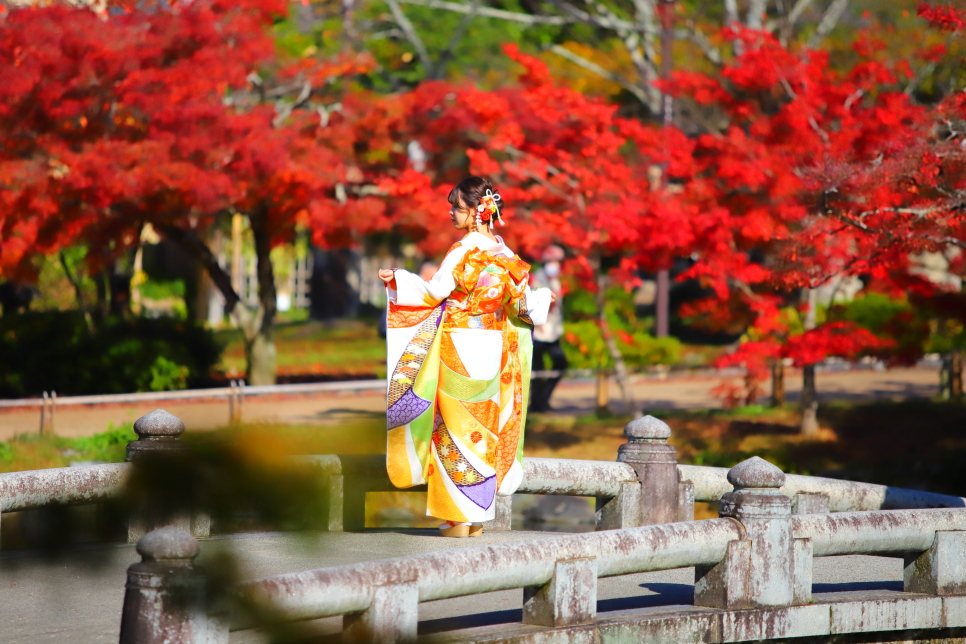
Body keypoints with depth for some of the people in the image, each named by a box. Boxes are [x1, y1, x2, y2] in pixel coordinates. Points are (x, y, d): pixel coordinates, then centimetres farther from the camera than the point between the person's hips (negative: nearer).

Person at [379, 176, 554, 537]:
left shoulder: (465, 251, -13)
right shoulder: (503, 252, 6)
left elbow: (434, 293, -15)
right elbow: (520, 301, 10)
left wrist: (396, 278, -9)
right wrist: (542, 298, 30)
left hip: (460, 350, -7)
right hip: (493, 349, 7)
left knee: (458, 427, -3)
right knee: (484, 429, 9)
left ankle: (458, 519, -4)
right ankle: (479, 516, 11)